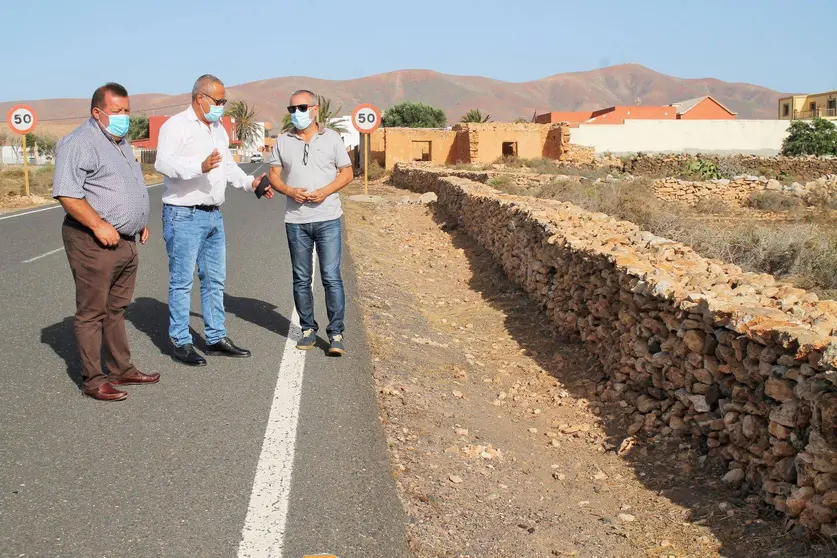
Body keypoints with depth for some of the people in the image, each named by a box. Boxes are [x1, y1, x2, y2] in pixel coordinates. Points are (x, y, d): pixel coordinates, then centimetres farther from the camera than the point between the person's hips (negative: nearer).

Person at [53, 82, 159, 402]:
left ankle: (121, 370, 25)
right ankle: (92, 380, 5)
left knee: (116, 309, 16)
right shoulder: (79, 143, -12)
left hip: (125, 241, 9)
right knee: (92, 312, -2)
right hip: (94, 243, -9)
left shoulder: (121, 142, 18)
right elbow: (66, 193, -20)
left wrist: (140, 222, 20)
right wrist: (99, 225, -23)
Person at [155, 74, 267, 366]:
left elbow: (228, 165, 25)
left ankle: (216, 338, 22)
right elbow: (163, 163, -23)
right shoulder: (176, 126, -10)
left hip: (213, 215, 8)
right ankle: (180, 343, 7)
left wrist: (250, 182, 8)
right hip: (184, 216, -8)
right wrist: (201, 166, -38)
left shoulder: (218, 129, 16)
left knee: (215, 279, 13)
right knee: (182, 281, -2)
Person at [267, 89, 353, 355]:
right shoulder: (283, 141, 9)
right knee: (301, 279, 7)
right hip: (296, 220, 2)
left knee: (331, 277, -6)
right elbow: (274, 176, 9)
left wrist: (326, 191, -12)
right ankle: (308, 329, 19)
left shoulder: (332, 138, 5)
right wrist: (290, 191, -12)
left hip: (327, 218, -2)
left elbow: (346, 173, 5)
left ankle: (336, 333, 0)